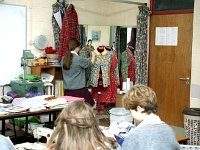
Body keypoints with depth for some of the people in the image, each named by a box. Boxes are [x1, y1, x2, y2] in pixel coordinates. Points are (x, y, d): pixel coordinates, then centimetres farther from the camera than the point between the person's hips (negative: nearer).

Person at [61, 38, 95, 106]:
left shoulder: (63, 59, 5)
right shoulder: (78, 59, -13)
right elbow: (90, 63, 4)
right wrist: (93, 55, 24)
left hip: (67, 90, 7)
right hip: (79, 89, -6)